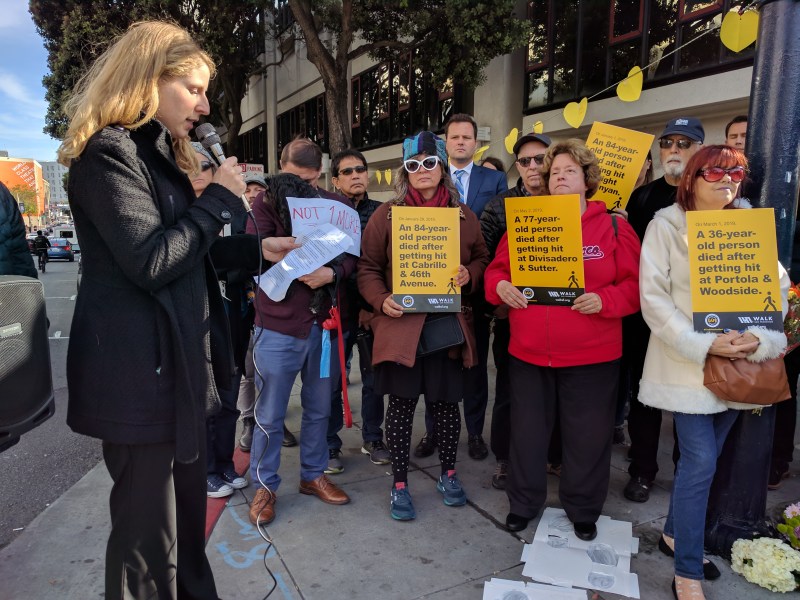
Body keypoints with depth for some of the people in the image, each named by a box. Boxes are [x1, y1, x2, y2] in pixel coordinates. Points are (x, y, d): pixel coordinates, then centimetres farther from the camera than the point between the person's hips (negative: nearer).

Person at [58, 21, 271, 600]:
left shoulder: (159, 155, 18)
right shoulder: (108, 153, -12)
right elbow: (151, 260, -22)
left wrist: (258, 248, 8)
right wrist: (220, 198, -12)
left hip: (179, 362, 10)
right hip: (140, 370, -9)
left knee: (187, 515, 19)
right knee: (148, 531, 4)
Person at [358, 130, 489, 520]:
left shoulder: (464, 216, 8)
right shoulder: (387, 214, 2)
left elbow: (483, 259, 15)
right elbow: (367, 268, 3)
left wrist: (470, 275, -7)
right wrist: (381, 300, -14)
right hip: (401, 325, -2)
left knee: (447, 402, 12)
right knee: (402, 404, 6)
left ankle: (448, 474, 35)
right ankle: (400, 484, 23)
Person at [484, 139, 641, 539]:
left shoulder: (614, 228, 1)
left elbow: (634, 286, -3)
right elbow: (497, 270, 9)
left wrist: (604, 300, -21)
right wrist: (501, 287, -13)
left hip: (591, 355, -1)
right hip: (528, 351, 2)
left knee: (587, 435, 11)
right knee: (527, 430, 14)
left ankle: (583, 509, 34)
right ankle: (523, 503, 35)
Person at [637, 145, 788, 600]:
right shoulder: (666, 225, -3)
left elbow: (778, 285, 3)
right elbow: (654, 296, -10)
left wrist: (762, 337, -15)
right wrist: (703, 344, -19)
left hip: (738, 364, 5)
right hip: (689, 364, -4)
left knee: (703, 460, 13)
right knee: (701, 463, -8)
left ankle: (675, 534, 34)